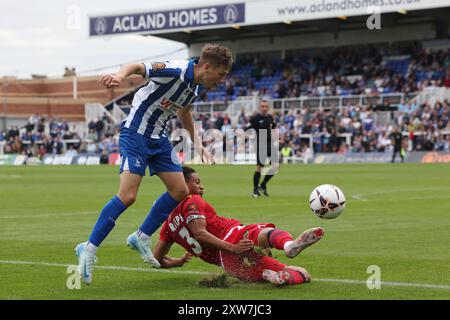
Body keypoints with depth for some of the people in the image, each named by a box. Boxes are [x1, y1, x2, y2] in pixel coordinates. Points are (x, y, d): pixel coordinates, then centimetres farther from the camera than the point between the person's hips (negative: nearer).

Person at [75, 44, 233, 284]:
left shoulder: (197, 85, 5)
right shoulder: (175, 71, -22)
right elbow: (138, 67, -33)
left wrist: (198, 145, 28)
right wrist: (120, 76, -56)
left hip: (159, 138, 9)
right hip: (135, 134, -9)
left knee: (180, 192, 6)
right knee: (127, 196, -18)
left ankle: (141, 238, 21)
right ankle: (88, 249, -8)